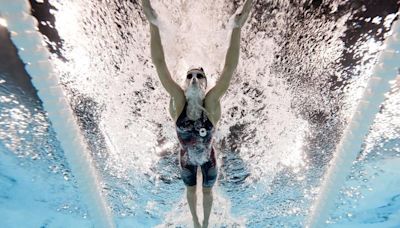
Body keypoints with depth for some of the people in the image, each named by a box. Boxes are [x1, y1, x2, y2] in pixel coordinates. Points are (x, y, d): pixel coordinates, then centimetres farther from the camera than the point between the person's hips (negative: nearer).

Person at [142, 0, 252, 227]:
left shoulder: (211, 103, -32)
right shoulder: (179, 101, -29)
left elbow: (230, 68, -42)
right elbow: (160, 64, -37)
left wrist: (237, 28, -51)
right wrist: (153, 23, -45)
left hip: (208, 158, 0)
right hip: (187, 159, 1)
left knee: (208, 191, 26)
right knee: (191, 191, 28)